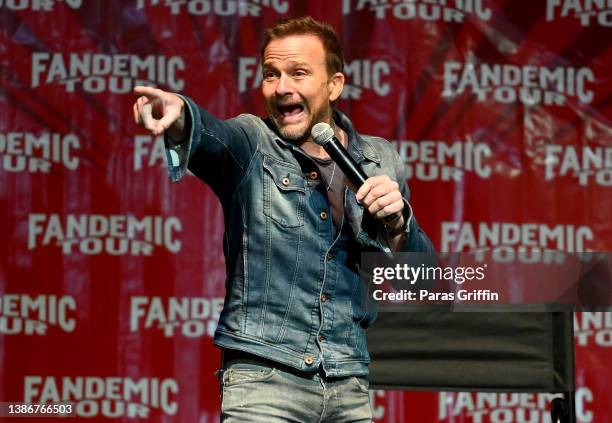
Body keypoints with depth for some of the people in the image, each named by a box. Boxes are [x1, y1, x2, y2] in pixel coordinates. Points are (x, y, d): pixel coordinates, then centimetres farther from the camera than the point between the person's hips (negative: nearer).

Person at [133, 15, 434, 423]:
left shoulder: (381, 162, 9)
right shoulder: (251, 143, 1)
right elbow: (211, 134, -24)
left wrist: (397, 223, -11)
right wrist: (180, 116, -46)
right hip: (263, 377, -3)